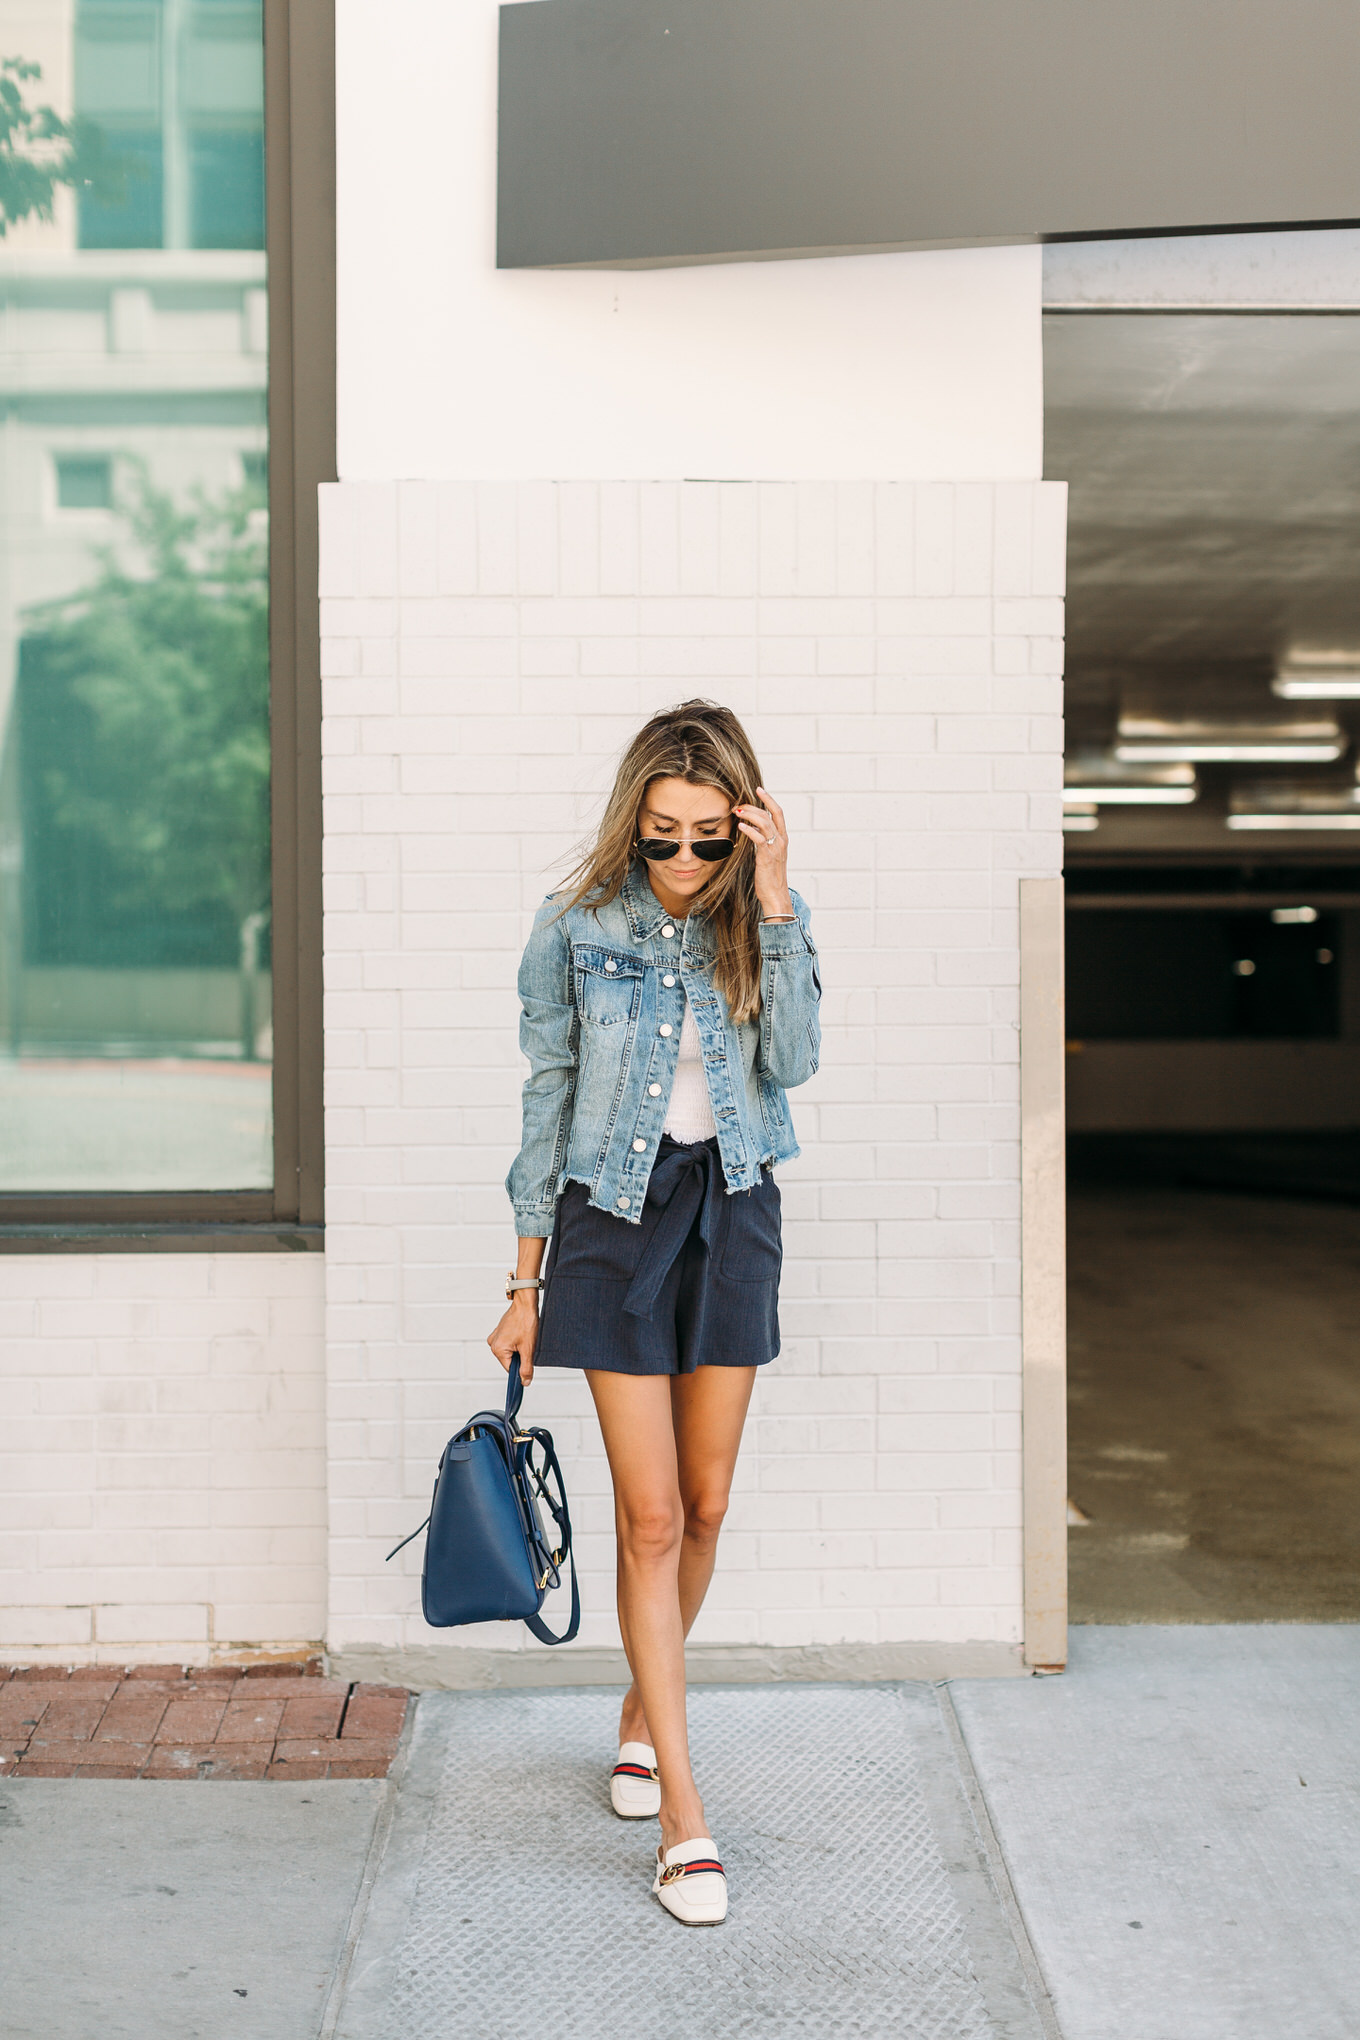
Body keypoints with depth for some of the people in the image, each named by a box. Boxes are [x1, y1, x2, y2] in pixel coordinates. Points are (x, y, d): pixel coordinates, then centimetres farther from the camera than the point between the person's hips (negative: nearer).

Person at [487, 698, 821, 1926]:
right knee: (650, 1515, -4)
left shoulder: (763, 916, -1)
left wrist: (771, 906, -21)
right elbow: (547, 1104, 0)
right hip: (615, 1216, -2)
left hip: (733, 1213, 3)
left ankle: (644, 1712, 36)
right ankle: (683, 1811, 2)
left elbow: (794, 1062, -15)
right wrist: (525, 1283, 2)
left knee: (706, 1505, 10)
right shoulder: (575, 929, -6)